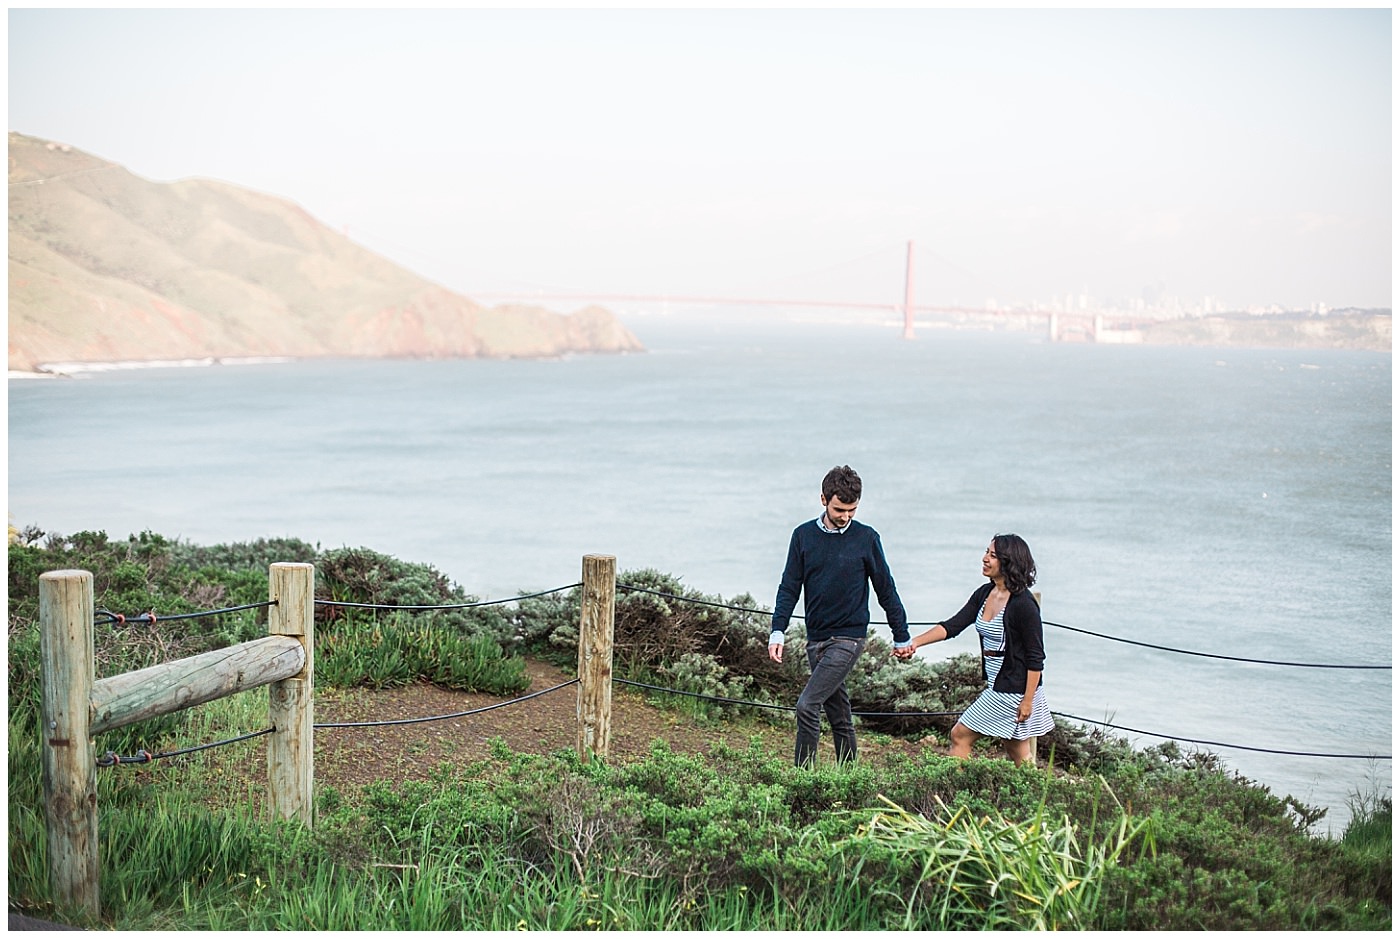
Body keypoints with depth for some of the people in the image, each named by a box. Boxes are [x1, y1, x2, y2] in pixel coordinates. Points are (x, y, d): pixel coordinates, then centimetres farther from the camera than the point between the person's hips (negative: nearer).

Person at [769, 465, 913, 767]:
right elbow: (789, 587, 7)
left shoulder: (866, 538, -3)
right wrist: (778, 631, -4)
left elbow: (886, 589, 4)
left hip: (849, 638, -4)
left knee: (807, 706, -16)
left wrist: (901, 637, 9)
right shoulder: (804, 535, 5)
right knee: (838, 714, 11)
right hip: (816, 639, 4)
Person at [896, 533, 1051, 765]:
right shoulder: (984, 594, 5)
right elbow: (953, 626, 2)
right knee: (1017, 754, 13)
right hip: (998, 685, 8)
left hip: (1014, 689, -8)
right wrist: (916, 642, -10)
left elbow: (1036, 657, -16)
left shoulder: (1023, 604, -19)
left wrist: (1027, 700, -17)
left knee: (961, 735, -2)